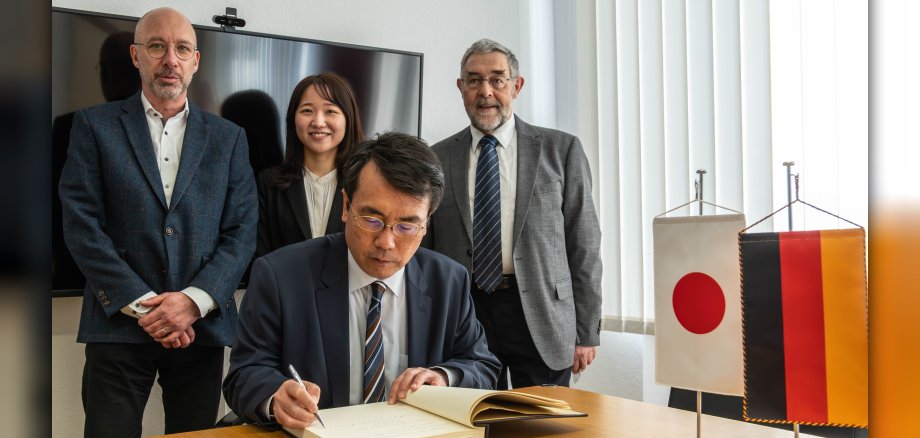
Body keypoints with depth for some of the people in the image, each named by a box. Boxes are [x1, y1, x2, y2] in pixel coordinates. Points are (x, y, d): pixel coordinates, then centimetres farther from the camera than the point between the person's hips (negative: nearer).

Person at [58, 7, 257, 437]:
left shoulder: (228, 138, 10)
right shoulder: (93, 125, 5)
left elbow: (241, 232, 4)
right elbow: (81, 225, -3)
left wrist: (194, 301, -10)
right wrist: (142, 305, -11)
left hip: (202, 327, 2)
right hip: (118, 325, -1)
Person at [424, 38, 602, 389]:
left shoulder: (561, 150, 3)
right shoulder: (437, 160, 7)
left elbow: (584, 245, 3)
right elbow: (424, 251, 9)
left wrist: (586, 332, 0)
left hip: (541, 318, -1)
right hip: (462, 313, 1)